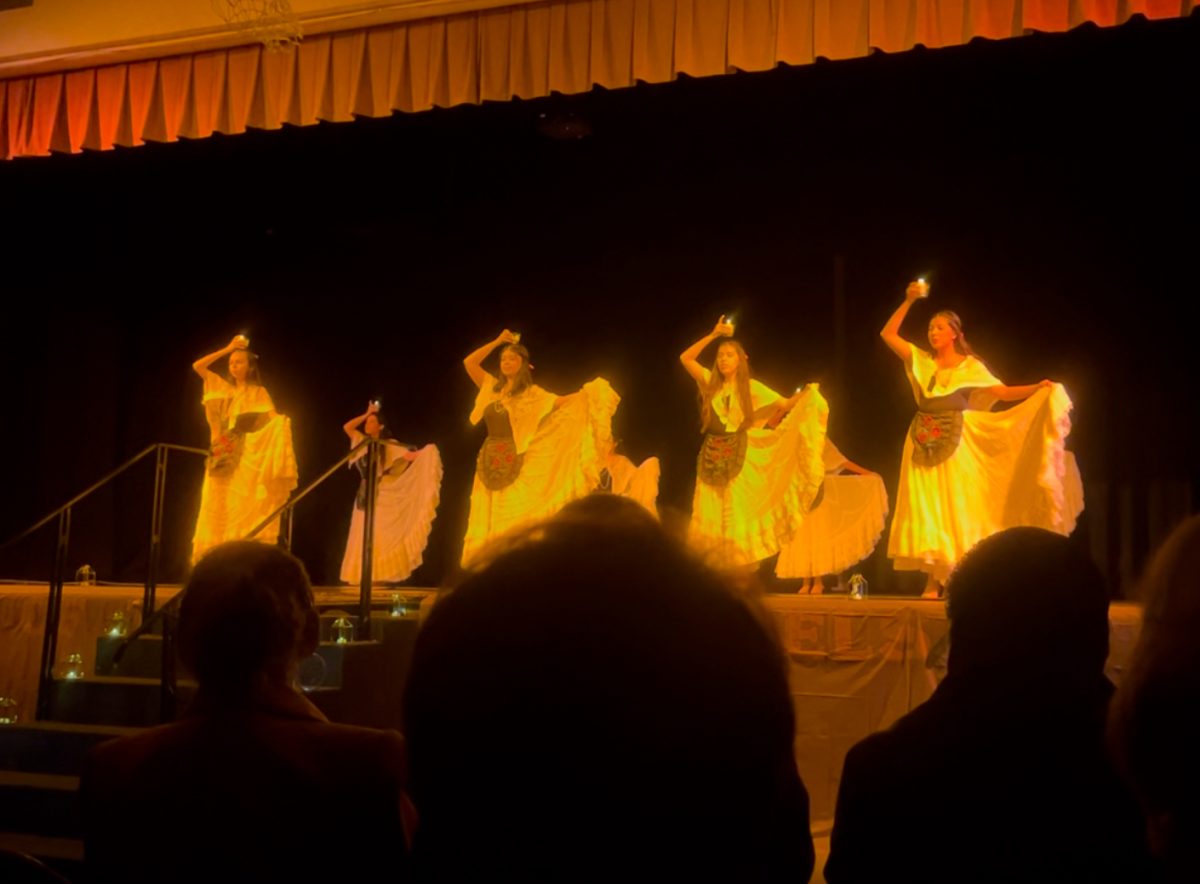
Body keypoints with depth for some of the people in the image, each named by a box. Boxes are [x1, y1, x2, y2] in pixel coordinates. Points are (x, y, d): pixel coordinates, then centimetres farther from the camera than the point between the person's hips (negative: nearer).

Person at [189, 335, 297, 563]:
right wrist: (227, 348, 6)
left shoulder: (258, 392, 4)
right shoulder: (224, 387, 16)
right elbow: (197, 366, 9)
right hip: (221, 458, 5)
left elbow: (273, 418, -9)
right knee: (216, 512, 1)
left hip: (244, 460, -4)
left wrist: (282, 423, -32)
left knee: (241, 509, -10)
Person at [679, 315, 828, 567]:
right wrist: (713, 335, -8)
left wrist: (806, 393, -20)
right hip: (711, 459, 2)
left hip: (739, 459, -2)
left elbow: (786, 404, -2)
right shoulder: (710, 383, 5)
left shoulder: (751, 387, 0)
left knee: (739, 521, -2)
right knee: (710, 524, 2)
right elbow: (685, 358, -3)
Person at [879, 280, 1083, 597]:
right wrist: (908, 301, -3)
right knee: (924, 509, -2)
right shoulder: (921, 361, 10)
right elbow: (887, 334, 5)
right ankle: (932, 581, 0)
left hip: (956, 443, -3)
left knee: (956, 507, -3)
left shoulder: (970, 366, 4)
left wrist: (1038, 388, -14)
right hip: (923, 444, 3)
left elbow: (1003, 392, -1)